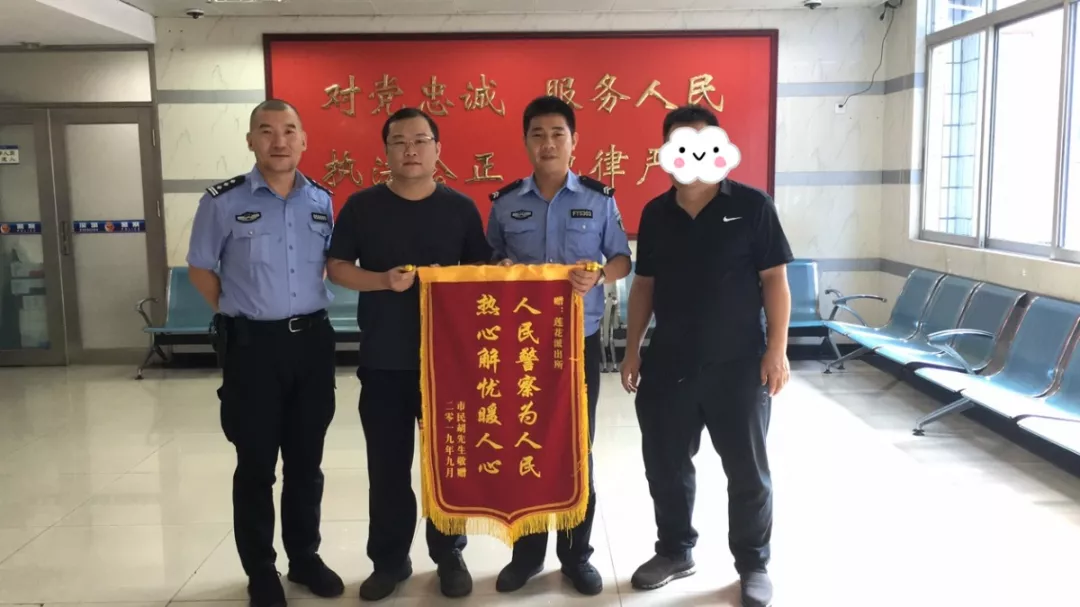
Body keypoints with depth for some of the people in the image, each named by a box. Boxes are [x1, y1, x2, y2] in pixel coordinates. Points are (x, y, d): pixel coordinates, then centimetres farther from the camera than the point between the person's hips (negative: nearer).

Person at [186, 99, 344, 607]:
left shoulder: (322, 201, 4)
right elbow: (201, 269, 4)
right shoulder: (223, 202, -6)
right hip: (252, 345, -3)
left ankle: (304, 556, 29)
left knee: (306, 460, 13)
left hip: (312, 340, 3)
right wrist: (239, 316, 4)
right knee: (256, 464, 6)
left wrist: (304, 312, 9)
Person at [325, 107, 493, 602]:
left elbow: (482, 271, 7)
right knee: (387, 464, 9)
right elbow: (337, 268, 1)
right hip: (382, 358, 0)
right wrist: (382, 281, -15)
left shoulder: (461, 208, 2)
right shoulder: (362, 206, 2)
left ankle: (449, 555, 25)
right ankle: (389, 560, 24)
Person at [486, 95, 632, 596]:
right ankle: (526, 552, 24)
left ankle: (576, 554, 23)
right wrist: (499, 270, -12)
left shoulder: (599, 199, 0)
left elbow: (622, 259, 3)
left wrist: (599, 275, -18)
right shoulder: (505, 203, 3)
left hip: (579, 341, -1)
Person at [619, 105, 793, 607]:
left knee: (747, 470, 8)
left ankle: (753, 564, 26)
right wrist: (632, 351, 7)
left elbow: (774, 280, -5)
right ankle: (675, 551, 33)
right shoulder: (655, 213, 6)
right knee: (665, 464, 13)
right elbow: (644, 286, 10)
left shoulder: (751, 206, -5)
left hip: (737, 364, -3)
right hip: (668, 363, 4)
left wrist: (776, 350, -11)